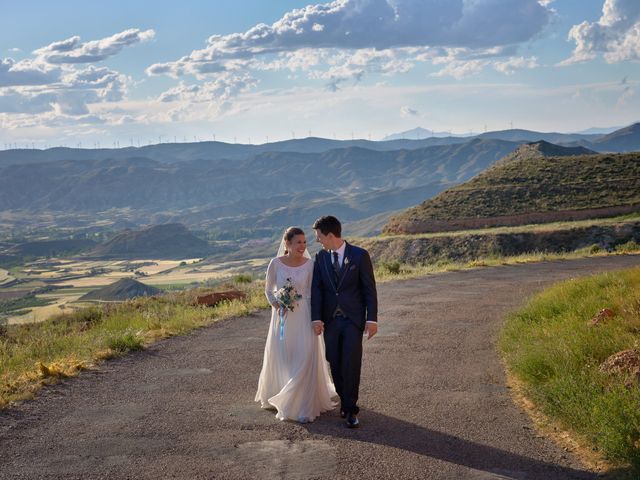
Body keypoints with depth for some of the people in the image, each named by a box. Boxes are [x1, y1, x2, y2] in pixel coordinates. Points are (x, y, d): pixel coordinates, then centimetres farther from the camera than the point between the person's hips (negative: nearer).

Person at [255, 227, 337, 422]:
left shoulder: (309, 264, -4)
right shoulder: (276, 263, -4)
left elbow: (312, 292, 2)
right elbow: (268, 290, 7)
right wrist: (276, 304, -11)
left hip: (304, 318, -1)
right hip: (282, 319, 1)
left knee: (305, 361, -5)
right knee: (281, 361, 11)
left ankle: (305, 406, 3)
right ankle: (279, 397, 35)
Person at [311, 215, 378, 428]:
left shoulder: (360, 255, -5)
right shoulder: (320, 257, 5)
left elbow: (369, 289, -4)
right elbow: (316, 289, 1)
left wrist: (372, 319, -9)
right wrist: (316, 318, -9)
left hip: (353, 319, -4)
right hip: (330, 320, 4)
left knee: (351, 364, -8)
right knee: (335, 365, 6)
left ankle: (350, 410, 0)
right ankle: (346, 402, 22)